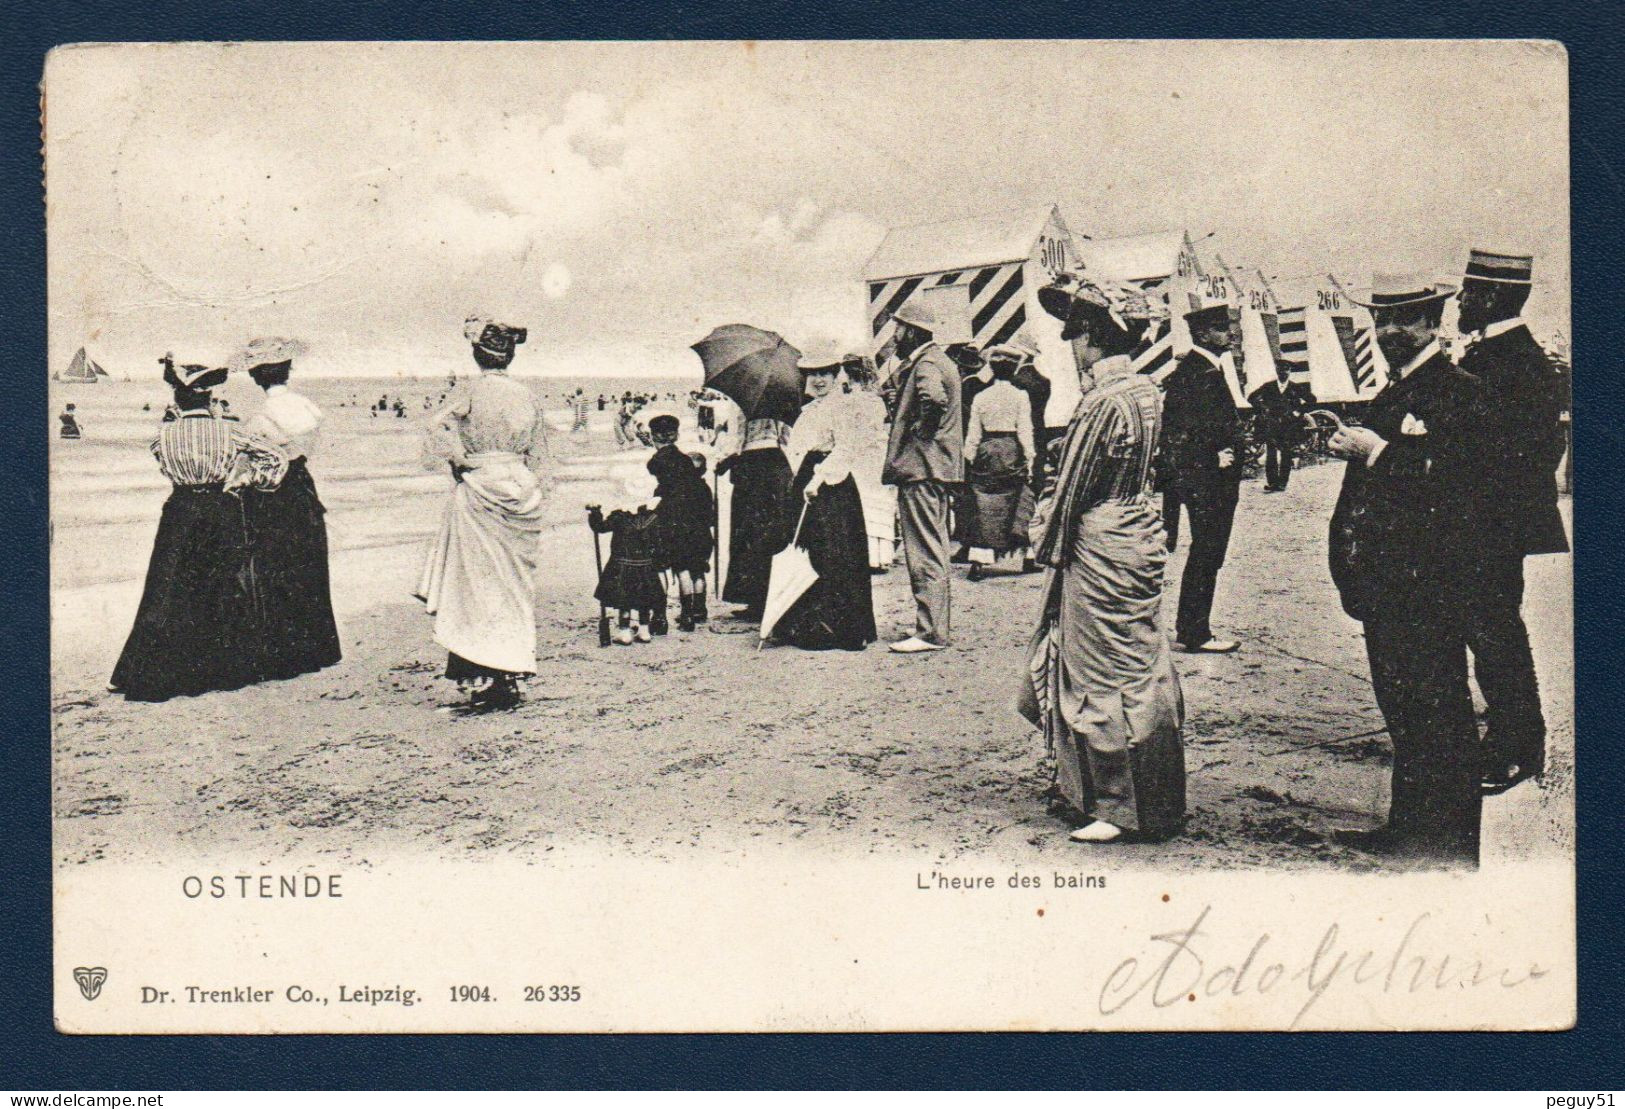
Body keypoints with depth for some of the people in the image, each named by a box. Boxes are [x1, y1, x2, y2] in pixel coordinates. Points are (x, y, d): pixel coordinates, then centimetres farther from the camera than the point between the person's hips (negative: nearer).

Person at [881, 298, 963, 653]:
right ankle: (937, 627, 21)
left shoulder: (925, 364, -14)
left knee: (924, 554, -8)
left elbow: (934, 398, -35)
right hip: (937, 469, 11)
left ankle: (930, 632, -7)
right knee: (934, 552, 15)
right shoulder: (941, 360, 18)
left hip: (920, 469, -11)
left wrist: (919, 433, -21)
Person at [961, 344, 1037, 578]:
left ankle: (979, 558, -5)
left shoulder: (980, 397, 3)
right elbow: (1025, 431, -6)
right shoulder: (1020, 396, -4)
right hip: (1012, 452, -2)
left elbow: (973, 434, 5)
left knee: (983, 505, 2)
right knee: (1019, 498, 11)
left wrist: (969, 459, 12)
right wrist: (1030, 458, 0)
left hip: (986, 453, 2)